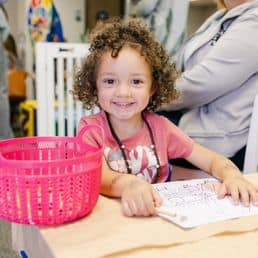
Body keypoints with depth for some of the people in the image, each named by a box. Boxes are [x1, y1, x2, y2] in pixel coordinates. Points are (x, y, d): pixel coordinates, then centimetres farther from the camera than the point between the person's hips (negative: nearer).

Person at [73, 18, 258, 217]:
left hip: (158, 214, 2)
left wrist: (232, 176, -21)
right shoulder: (91, 128, -7)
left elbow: (214, 161, 0)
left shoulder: (160, 127, -2)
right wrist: (128, 184, -44)